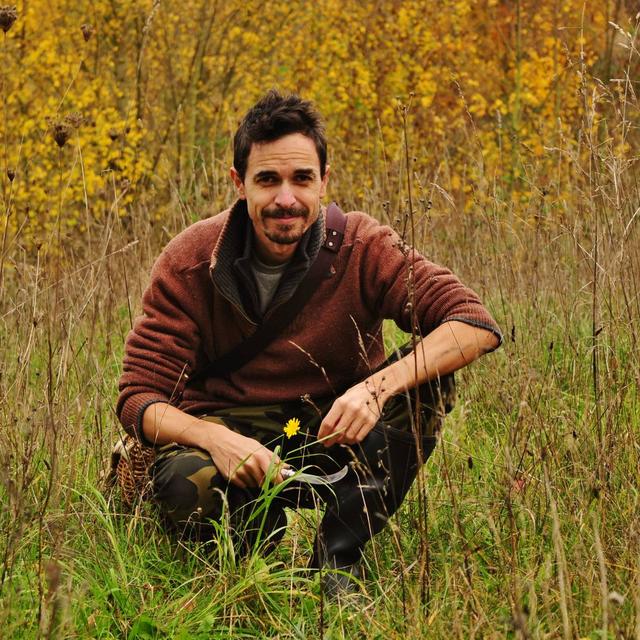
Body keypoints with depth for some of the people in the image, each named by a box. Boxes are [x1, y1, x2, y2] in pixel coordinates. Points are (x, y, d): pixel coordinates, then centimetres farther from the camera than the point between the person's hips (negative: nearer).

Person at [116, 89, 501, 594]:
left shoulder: (362, 247, -14)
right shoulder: (189, 263, -13)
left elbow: (477, 325, -22)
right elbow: (139, 398, -13)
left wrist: (378, 386, -37)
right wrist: (213, 438, -34)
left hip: (336, 438, 2)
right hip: (235, 441, -1)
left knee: (426, 376, -25)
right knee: (184, 483, -36)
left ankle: (339, 554, -13)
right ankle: (255, 561, 0)